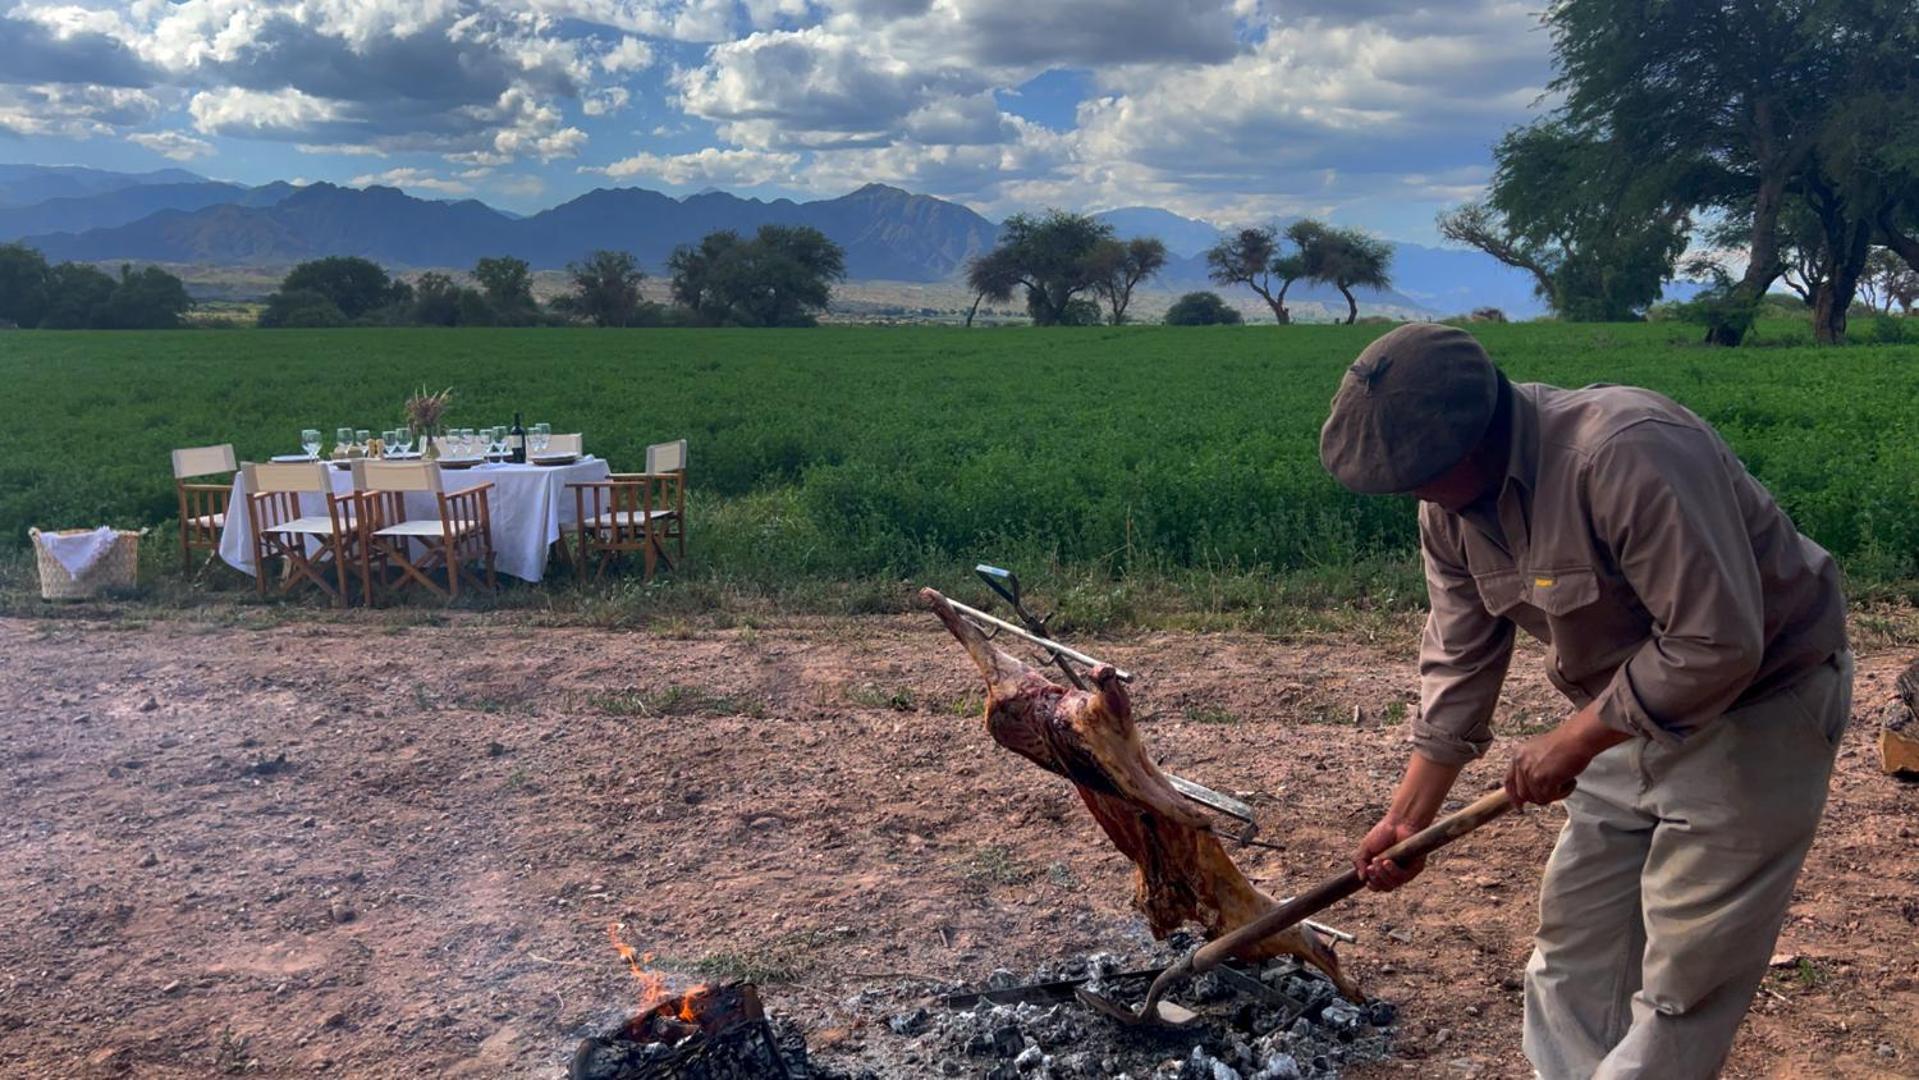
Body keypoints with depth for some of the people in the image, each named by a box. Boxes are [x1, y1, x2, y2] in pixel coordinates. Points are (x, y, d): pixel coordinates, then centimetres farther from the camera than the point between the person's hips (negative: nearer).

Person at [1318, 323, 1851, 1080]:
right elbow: (1458, 664, 1)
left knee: (1682, 983, -2)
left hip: (1755, 701, -8)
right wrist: (1408, 816, 0)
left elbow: (1717, 645, -33)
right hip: (1633, 707, 8)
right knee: (1574, 951, 13)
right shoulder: (1450, 505, -7)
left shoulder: (1628, 453, -33)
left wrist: (1570, 743, -23)